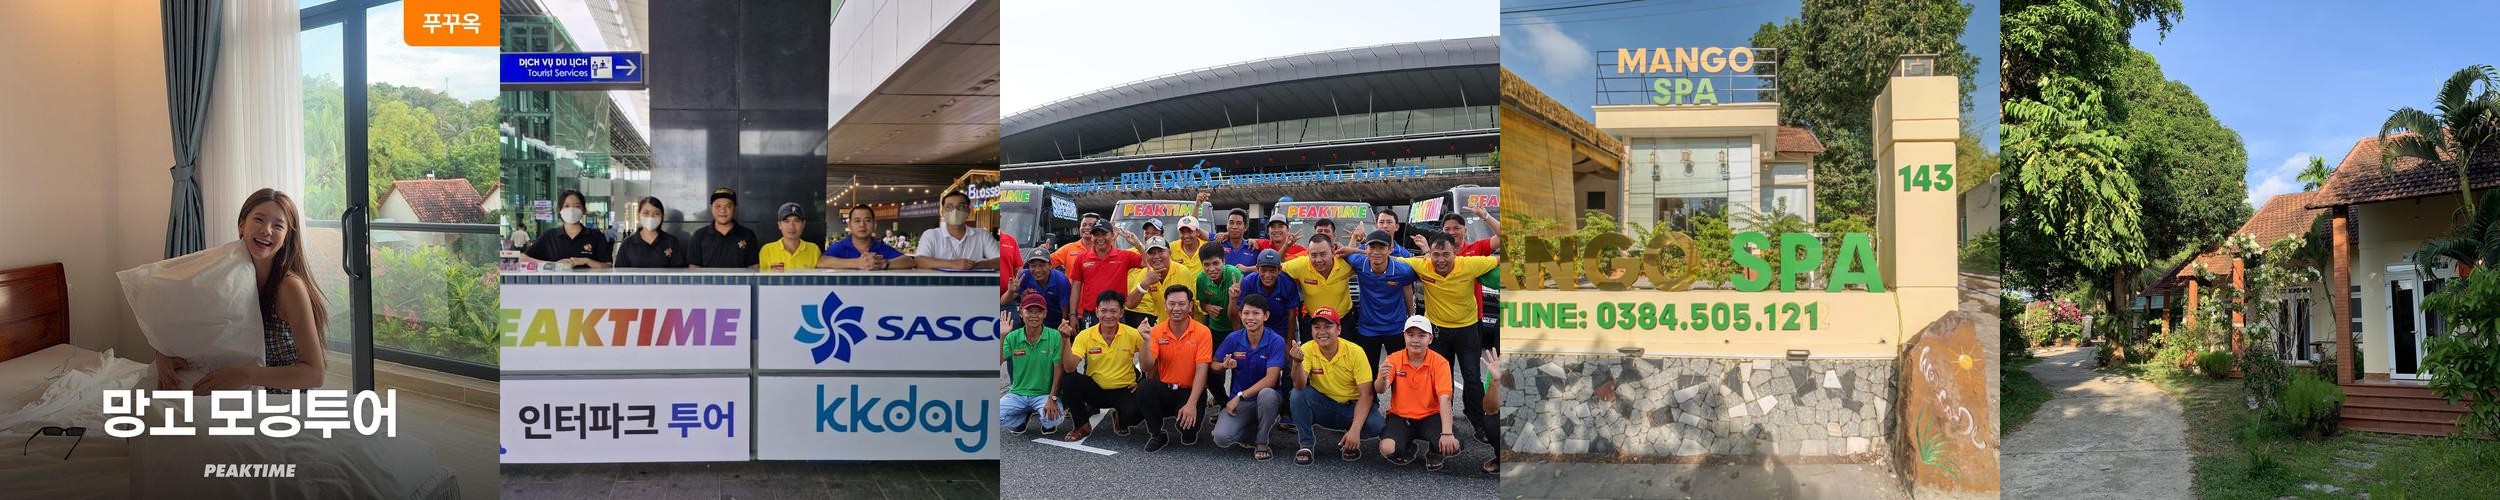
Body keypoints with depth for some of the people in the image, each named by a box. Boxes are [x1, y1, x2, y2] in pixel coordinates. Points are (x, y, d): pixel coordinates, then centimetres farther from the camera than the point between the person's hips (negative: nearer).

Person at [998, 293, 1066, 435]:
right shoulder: (1013, 337, 0)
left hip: (1045, 394, -2)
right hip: (1018, 394, 2)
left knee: (1055, 418, -33)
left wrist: (1052, 399, -17)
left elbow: (1059, 370, -9)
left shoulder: (1054, 336, -9)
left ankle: (1048, 423, 9)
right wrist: (1001, 336, -19)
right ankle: (1022, 418, 12)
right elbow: (998, 362, -11)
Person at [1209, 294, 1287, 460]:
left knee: (1266, 394, -40)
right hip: (1238, 400, 2)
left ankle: (1261, 442, -13)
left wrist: (1240, 396, -20)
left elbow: (1270, 380, -19)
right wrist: (1225, 366, -19)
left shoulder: (1276, 341, -13)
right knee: (1222, 438, -25)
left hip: (1265, 396, -2)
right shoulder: (1233, 339, -4)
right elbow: (1213, 365, 6)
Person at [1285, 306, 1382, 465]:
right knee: (1298, 394, -27)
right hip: (1322, 406, 1)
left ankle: (1349, 443, 2)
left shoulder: (1355, 352, -17)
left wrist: (1355, 430, -29)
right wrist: (1297, 363, -45)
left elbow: (1366, 394, -18)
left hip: (1351, 407, -1)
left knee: (1375, 425, -31)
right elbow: (1300, 386, -24)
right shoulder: (1307, 350, -12)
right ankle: (1306, 444, -9)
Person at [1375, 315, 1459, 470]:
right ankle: (1409, 450, 11)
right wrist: (1383, 378, -41)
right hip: (1400, 417, 1)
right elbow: (1380, 390, -15)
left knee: (1452, 446, -29)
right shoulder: (1393, 359, -5)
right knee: (1387, 449, -28)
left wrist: (1447, 433, -32)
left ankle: (1434, 453, 11)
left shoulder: (1440, 363, -10)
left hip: (1430, 417, -1)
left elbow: (1444, 399, -20)